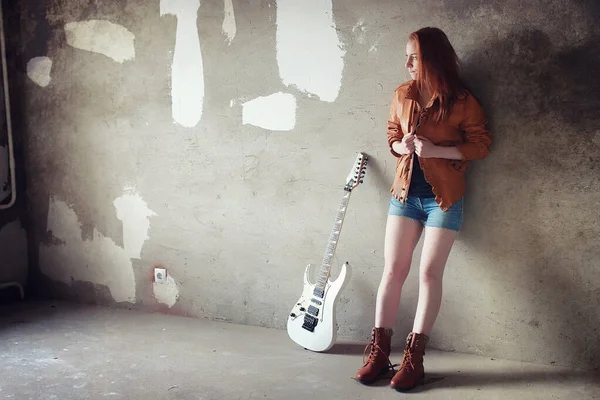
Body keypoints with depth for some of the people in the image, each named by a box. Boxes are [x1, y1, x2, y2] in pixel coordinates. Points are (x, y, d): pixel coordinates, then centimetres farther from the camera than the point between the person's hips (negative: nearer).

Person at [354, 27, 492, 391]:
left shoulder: (462, 101, -8)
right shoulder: (403, 95, 5)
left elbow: (481, 145, -7)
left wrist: (436, 150, -18)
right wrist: (400, 146, -7)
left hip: (444, 198, -4)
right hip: (405, 193, 4)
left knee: (429, 273, -2)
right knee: (393, 270, 1)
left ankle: (414, 358, 7)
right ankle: (379, 351, 8)